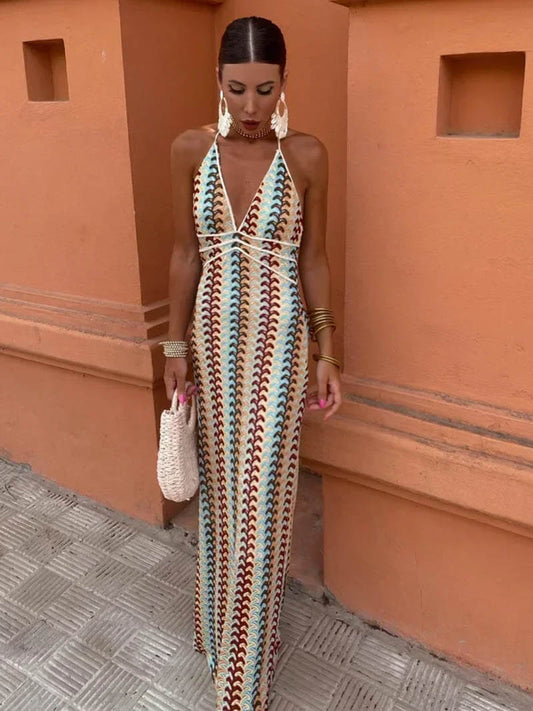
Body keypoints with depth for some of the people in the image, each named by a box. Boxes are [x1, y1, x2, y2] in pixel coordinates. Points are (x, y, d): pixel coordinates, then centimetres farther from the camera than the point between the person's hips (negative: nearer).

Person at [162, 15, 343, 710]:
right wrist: (176, 346, 4)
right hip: (214, 333, 3)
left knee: (261, 490, 4)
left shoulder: (307, 156, -7)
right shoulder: (190, 149, -2)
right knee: (221, 479, 16)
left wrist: (326, 353, -2)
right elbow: (185, 250, 3)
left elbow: (313, 258, -1)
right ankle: (225, 617, 44)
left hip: (277, 335, -2)